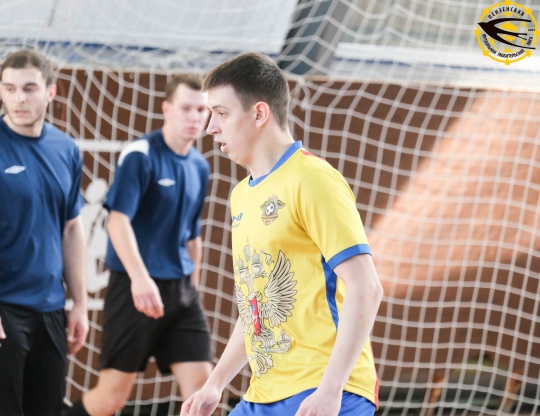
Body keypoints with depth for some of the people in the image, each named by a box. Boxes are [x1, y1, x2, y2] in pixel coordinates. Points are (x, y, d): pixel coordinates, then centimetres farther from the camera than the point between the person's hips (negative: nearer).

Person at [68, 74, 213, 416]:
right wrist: (140, 277, -34)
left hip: (181, 288, 6)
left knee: (202, 386, -2)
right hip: (136, 287, -6)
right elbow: (119, 220, -22)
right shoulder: (139, 156, -12)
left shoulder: (200, 167, 10)